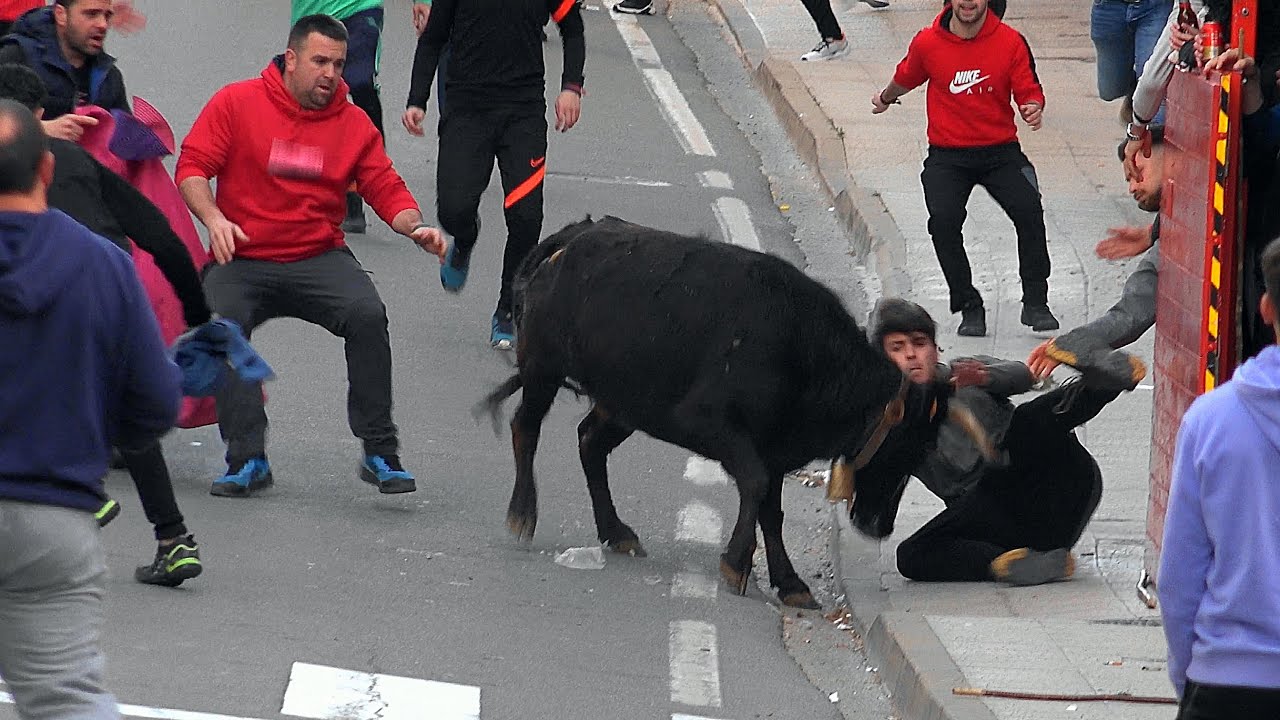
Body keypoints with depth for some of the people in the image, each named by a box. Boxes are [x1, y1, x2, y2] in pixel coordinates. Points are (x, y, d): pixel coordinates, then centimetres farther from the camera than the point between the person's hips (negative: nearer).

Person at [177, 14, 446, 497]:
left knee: (367, 314, -27)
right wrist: (214, 219, -19)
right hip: (242, 260, -1)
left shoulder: (354, 124, 8)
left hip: (319, 258, 1)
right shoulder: (236, 103, 0)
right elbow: (191, 168, -2)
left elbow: (386, 190, 7)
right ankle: (247, 460, -22)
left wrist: (416, 229, -13)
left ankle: (379, 452, -17)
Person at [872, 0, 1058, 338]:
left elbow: (1029, 91, -1)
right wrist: (886, 98, 39)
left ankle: (1035, 303, -9)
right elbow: (906, 78, 21)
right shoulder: (927, 43, -1)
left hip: (1000, 150, 0)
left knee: (1029, 211, -23)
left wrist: (1033, 108, -24)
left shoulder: (1010, 41, -4)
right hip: (947, 155, 0)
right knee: (944, 222, -23)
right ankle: (969, 307, -7)